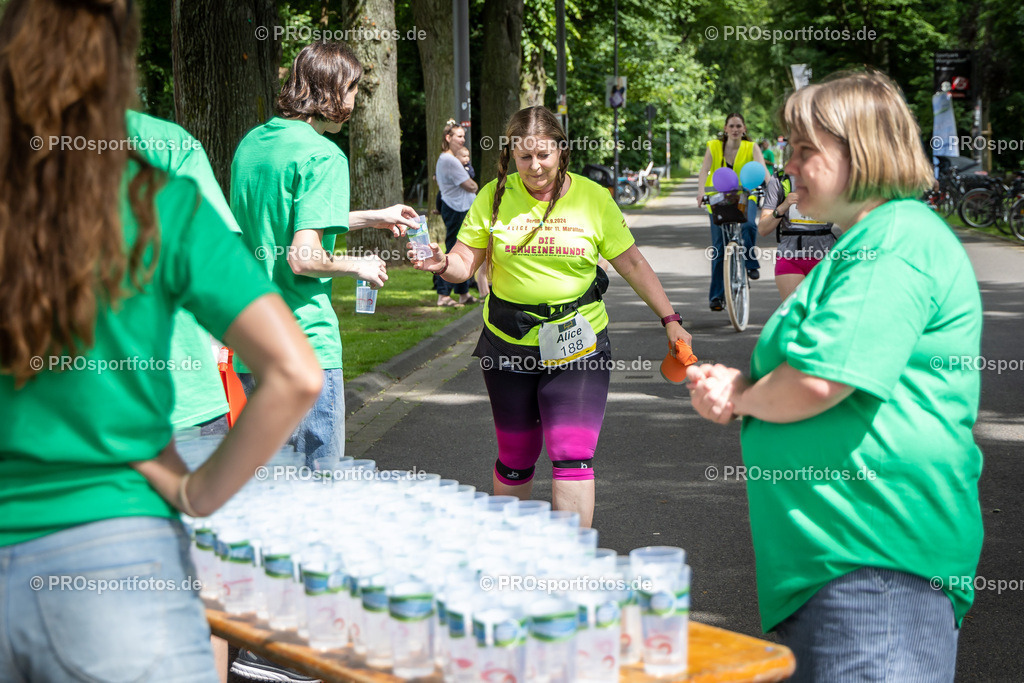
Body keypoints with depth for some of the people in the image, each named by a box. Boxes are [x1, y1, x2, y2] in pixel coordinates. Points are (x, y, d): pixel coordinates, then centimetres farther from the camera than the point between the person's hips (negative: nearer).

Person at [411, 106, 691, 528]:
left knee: (573, 455, -11)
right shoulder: (494, 197, 1)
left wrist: (670, 319, 2)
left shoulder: (592, 198, 0)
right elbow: (464, 263, 2)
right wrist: (442, 264, -21)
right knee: (515, 457, 11)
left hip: (577, 347, -1)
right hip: (508, 346, 1)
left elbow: (632, 264, 5)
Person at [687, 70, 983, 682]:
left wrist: (743, 398, -2)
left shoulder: (896, 240, -14)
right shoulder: (866, 242, 22)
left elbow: (818, 381, -24)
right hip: (836, 552, 11)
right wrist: (736, 386, 10)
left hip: (878, 557, -11)